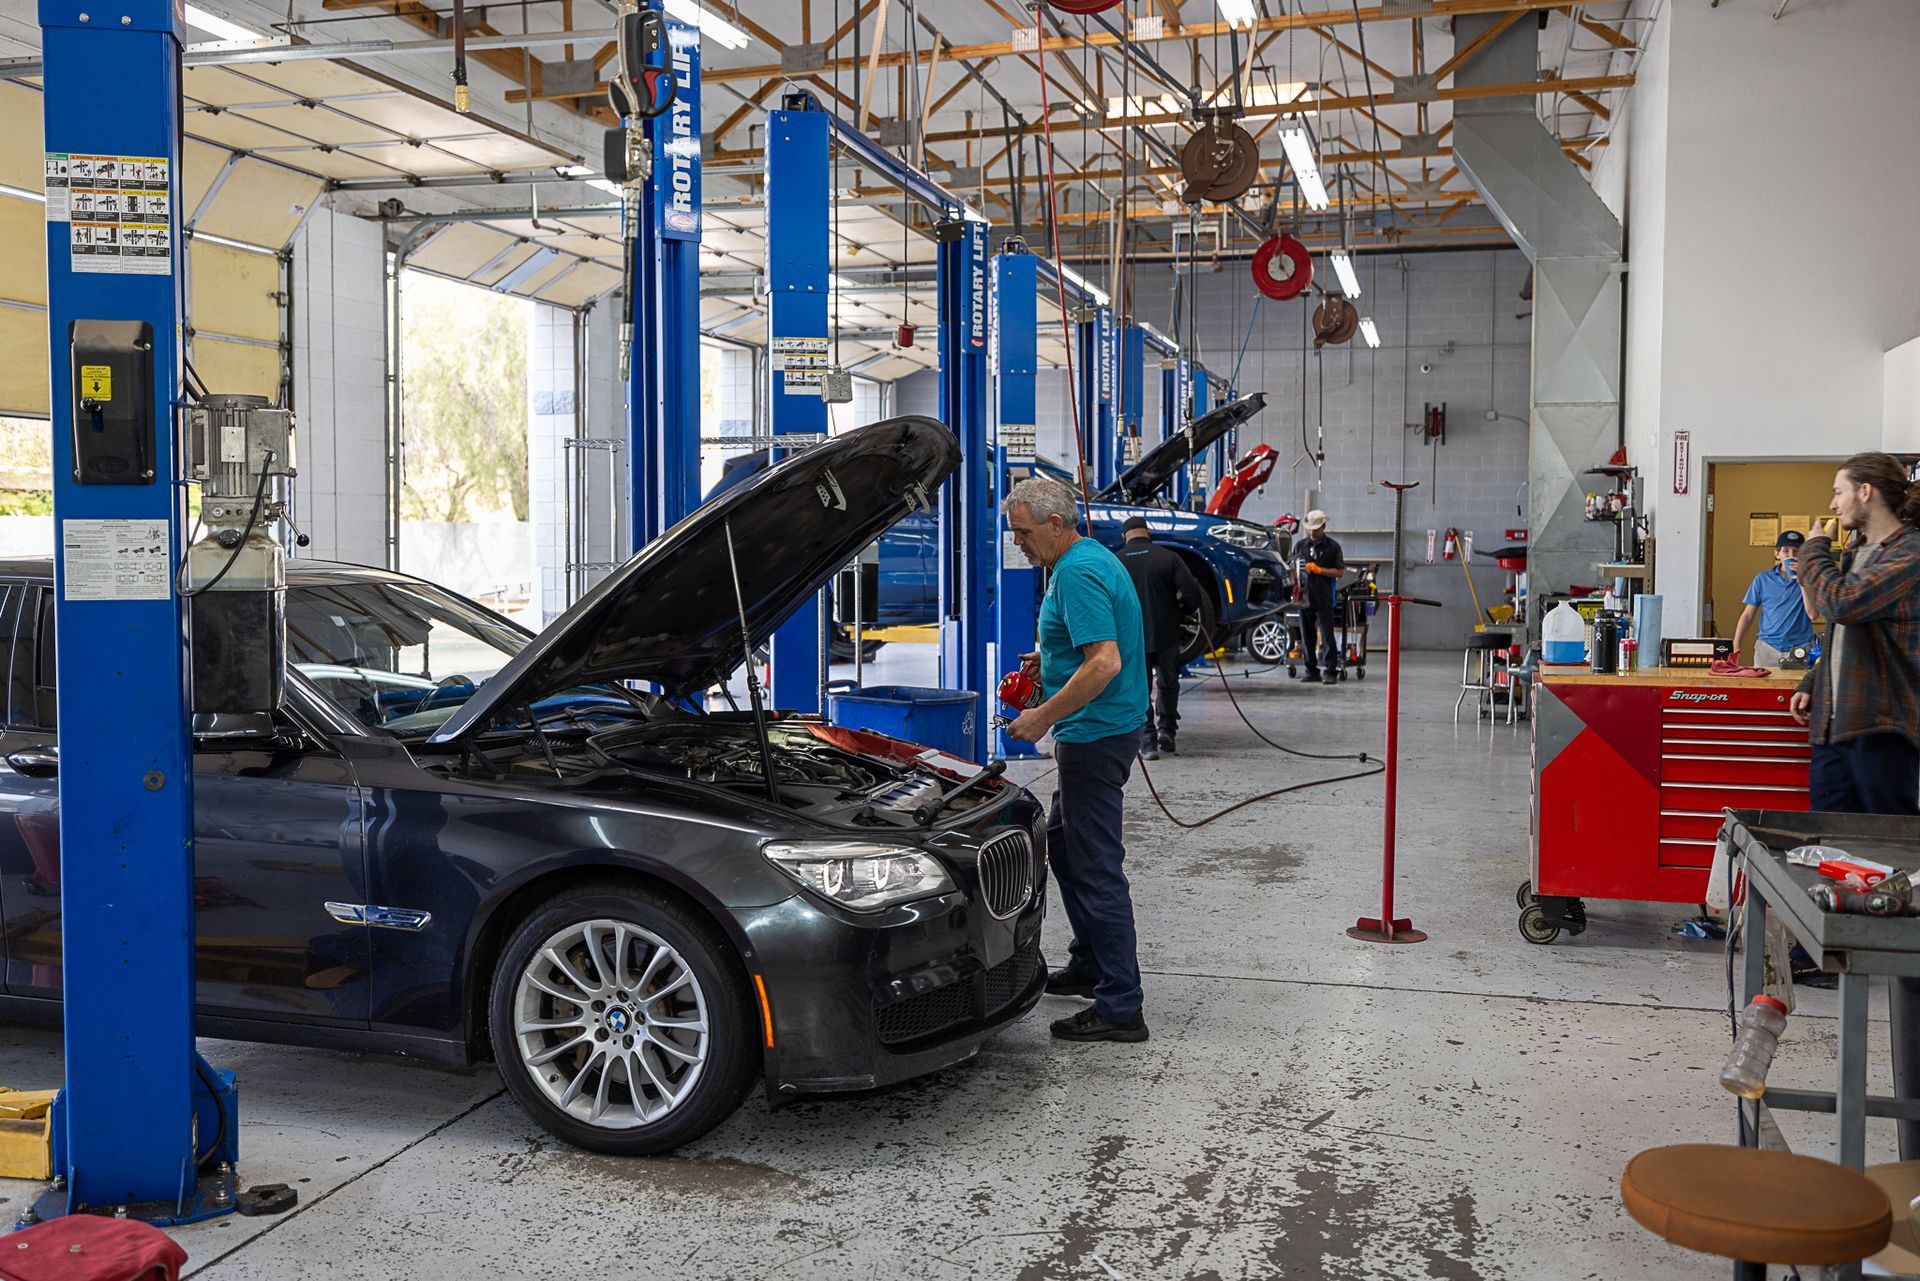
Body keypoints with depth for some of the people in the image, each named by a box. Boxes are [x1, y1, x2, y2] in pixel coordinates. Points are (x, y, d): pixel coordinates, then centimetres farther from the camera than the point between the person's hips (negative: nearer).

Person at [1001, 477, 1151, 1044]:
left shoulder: (1078, 573, -19)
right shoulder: (1094, 558, 14)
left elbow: (1105, 663, -28)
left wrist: (1043, 717, -21)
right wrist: (1049, 658, 15)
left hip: (1095, 735, -11)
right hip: (1098, 731, 11)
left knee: (1096, 866, -7)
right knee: (1063, 846, 22)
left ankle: (1120, 1007, -1)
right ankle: (1089, 966, 33)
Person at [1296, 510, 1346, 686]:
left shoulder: (1332, 546, 0)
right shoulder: (1303, 545, 13)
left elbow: (1340, 571, -3)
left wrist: (1318, 570, -13)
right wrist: (1299, 569, 1)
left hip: (1324, 598, -5)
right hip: (1305, 596, 5)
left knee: (1327, 636, -6)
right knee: (1307, 636, 8)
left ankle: (1331, 672, -3)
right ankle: (1312, 671, 17)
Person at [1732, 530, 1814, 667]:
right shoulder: (1763, 579, 8)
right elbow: (1748, 615, 9)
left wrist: (1802, 580, -12)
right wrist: (1736, 645, -1)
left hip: (1799, 649, -1)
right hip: (1767, 648, 1)